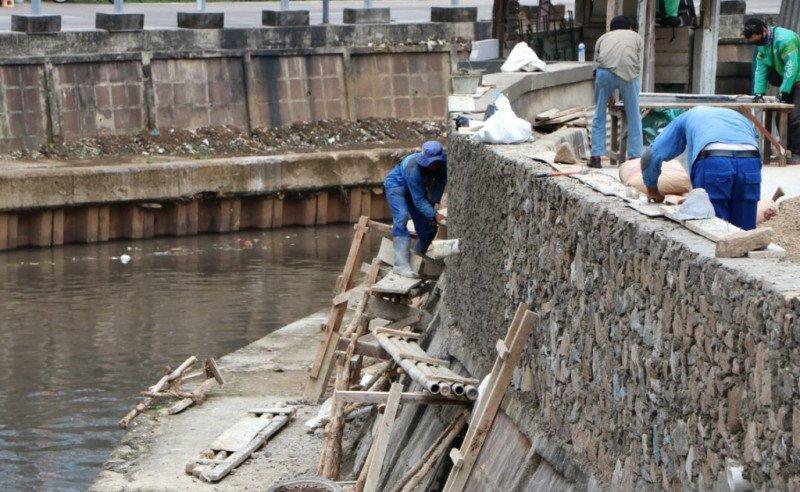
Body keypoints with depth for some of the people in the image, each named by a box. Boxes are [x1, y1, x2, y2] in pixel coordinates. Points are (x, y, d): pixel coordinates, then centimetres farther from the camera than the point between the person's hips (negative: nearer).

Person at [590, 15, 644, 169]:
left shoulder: (603, 38, 33)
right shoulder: (637, 37, 31)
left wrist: (610, 97, 37)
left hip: (605, 71, 1)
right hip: (629, 72, -1)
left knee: (599, 114, 12)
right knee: (634, 117, 10)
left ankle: (596, 156, 9)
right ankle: (635, 156, 10)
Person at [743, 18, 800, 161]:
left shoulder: (785, 39, -27)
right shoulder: (762, 44, 4)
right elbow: (760, 68, 3)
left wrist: (784, 91, -29)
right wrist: (758, 92, -7)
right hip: (786, 82, 9)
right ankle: (788, 149, 13)